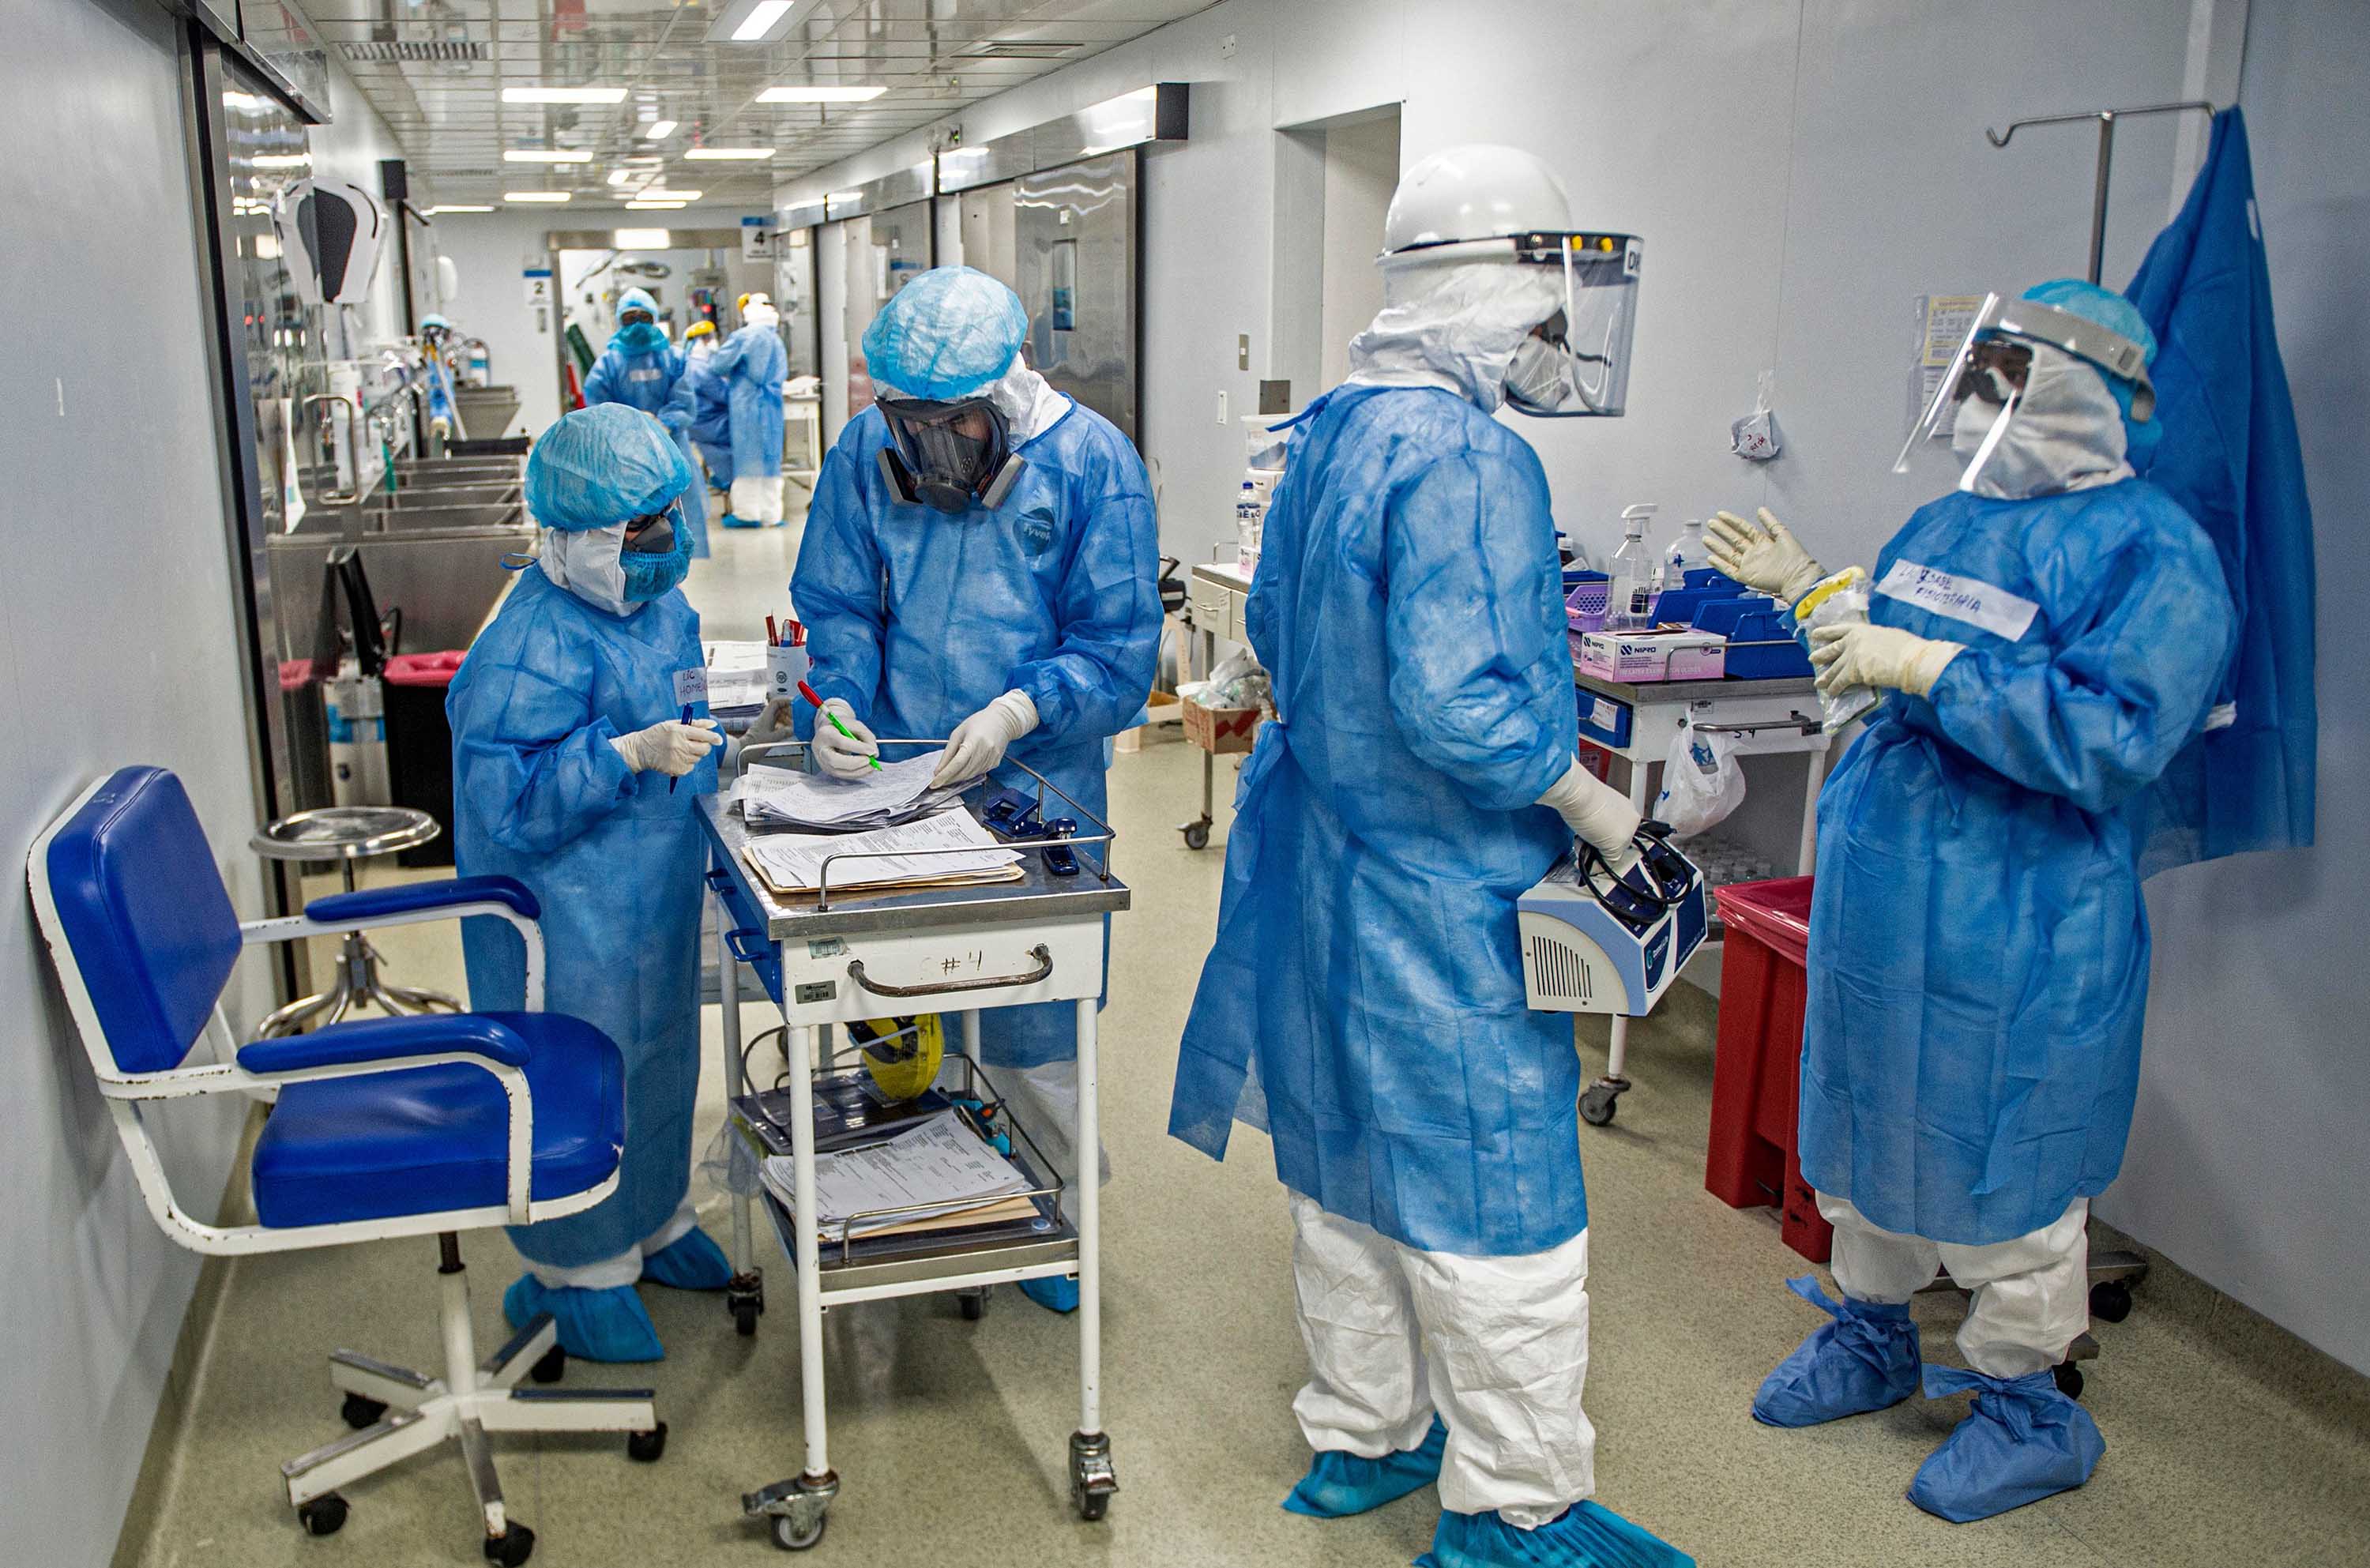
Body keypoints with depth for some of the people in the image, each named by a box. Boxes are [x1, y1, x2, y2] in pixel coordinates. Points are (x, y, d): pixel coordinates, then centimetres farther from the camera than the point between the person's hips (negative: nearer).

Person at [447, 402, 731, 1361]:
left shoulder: (660, 606, 5)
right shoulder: (531, 649, -24)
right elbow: (508, 798, -27)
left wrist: (702, 748, 8)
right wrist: (632, 756, -34)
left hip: (653, 896, 9)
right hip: (566, 917, -9)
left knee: (659, 1054, 22)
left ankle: (652, 1221, 43)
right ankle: (574, 1274, 24)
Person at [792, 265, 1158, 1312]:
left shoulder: (1090, 462, -7)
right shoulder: (863, 455, 1)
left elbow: (1119, 643, -8)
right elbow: (838, 609, 5)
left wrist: (1020, 710, -22)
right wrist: (835, 700, -15)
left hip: (1036, 790, -2)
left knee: (1030, 1027, 5)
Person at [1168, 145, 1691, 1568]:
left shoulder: (1330, 429, 7)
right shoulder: (1469, 460, -22)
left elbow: (1274, 627, 16)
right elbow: (1455, 703, -28)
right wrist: (1599, 808, -17)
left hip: (1328, 856, 9)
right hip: (1444, 889, -9)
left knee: (1352, 1166, 20)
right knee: (1498, 1196, 5)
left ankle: (1361, 1437, 37)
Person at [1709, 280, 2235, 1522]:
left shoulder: (2149, 551, -15)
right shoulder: (1945, 523, 10)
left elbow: (2111, 740, -28)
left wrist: (1930, 668, -29)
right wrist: (1807, 592, 16)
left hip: (2013, 933, -8)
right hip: (1875, 897, 8)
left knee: (2000, 1168, 5)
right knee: (1864, 1128, 20)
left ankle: (2026, 1406, 27)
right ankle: (1870, 1339, 41)